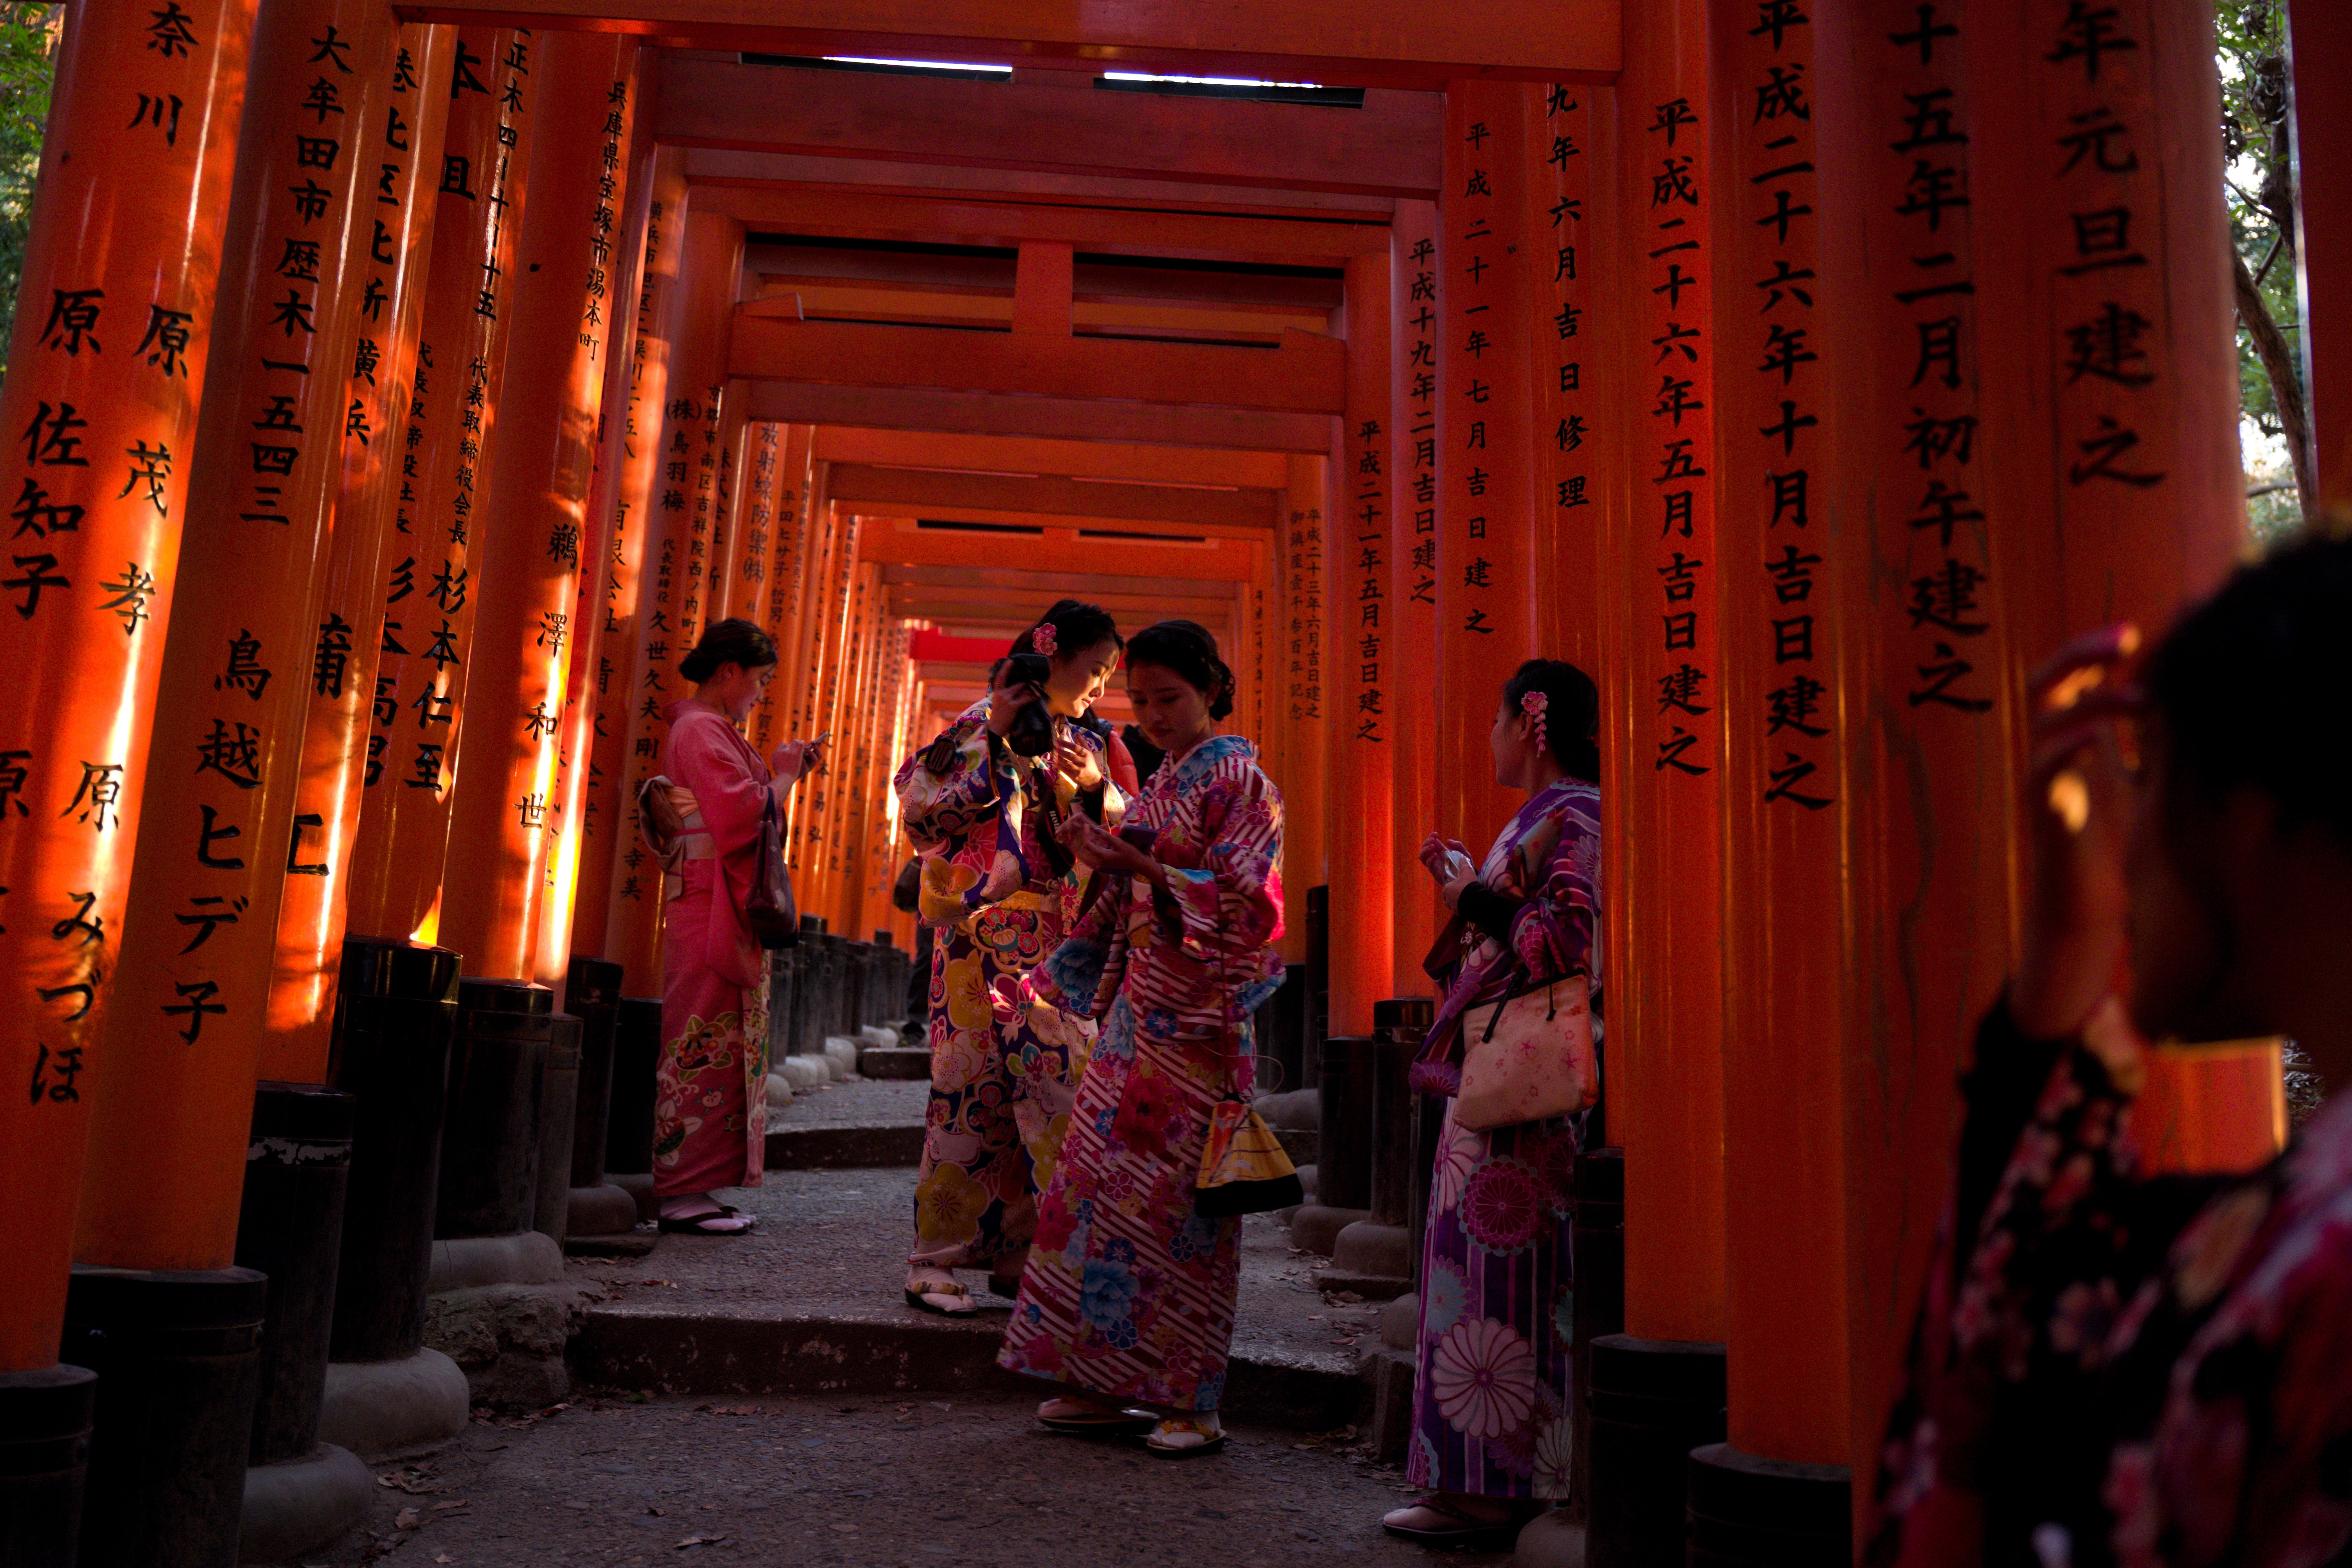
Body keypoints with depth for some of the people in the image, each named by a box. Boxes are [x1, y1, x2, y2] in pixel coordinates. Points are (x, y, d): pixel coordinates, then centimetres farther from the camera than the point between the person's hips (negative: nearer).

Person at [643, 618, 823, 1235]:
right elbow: (744, 812, -19)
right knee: (707, 1043, -8)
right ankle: (683, 1192, -4)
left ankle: (690, 1189, 12)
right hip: (709, 907, -10)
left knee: (712, 1044, 9)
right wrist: (784, 774, -4)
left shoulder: (711, 730, 20)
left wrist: (786, 774, 12)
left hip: (728, 910, 10)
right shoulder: (701, 730, -11)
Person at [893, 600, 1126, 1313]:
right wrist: (996, 740, -18)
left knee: (1053, 1082, 4)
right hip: (988, 938, -7)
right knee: (974, 1084, -4)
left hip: (1057, 945, 7)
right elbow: (922, 809, -14)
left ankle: (1020, 1253, 14)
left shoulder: (1079, 743, 17)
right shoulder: (983, 726, -4)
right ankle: (936, 1259, 8)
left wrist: (1095, 787, -5)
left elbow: (1119, 838, 15)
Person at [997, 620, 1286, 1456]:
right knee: (1105, 1180, 7)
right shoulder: (1164, 777, 16)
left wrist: (1132, 864, -21)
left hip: (1196, 1017, -8)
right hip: (1141, 1006, 8)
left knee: (1174, 1195, -5)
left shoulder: (1236, 776, -7)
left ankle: (1192, 1401, 6)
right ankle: (1108, 1379, 17)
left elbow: (1239, 900, -16)